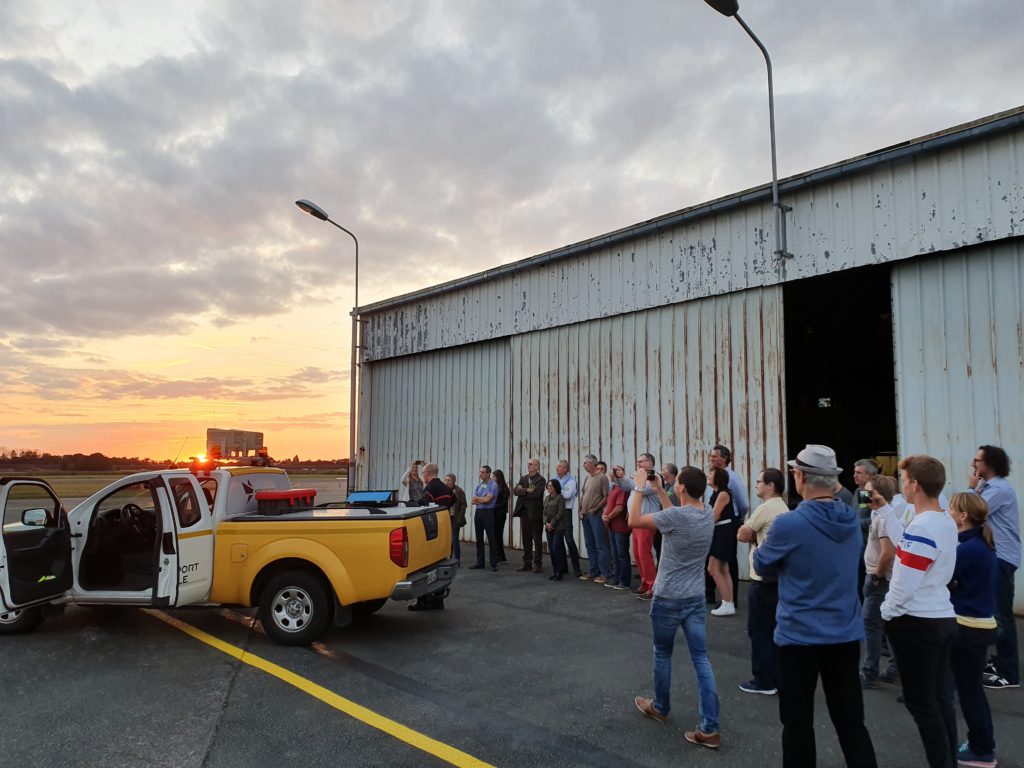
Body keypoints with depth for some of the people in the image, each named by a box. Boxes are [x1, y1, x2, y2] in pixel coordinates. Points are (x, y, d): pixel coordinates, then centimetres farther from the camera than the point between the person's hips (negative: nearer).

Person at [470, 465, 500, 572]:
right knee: (479, 538, 10)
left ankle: (494, 563, -1)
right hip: (478, 512, 7)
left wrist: (478, 498, 0)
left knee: (491, 538, -5)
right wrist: (483, 499, -11)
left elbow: (488, 499, -16)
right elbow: (474, 500, 6)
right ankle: (480, 562, 17)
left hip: (488, 512, -7)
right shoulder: (479, 485, 13)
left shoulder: (493, 485, -7)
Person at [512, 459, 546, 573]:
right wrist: (526, 490, -15)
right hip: (524, 512, 6)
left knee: (537, 540, 0)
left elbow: (536, 494, -22)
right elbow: (515, 491, 0)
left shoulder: (541, 480, -7)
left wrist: (522, 491, -9)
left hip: (535, 513, -6)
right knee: (526, 539, 11)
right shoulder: (523, 478, 13)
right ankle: (527, 563, 19)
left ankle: (538, 564, 5)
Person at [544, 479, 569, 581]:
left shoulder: (560, 498, -7)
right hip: (549, 527, 7)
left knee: (556, 549, -9)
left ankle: (560, 572, -3)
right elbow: (545, 512, 13)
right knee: (551, 549, 6)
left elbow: (560, 513, -11)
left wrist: (552, 524, -11)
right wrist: (546, 523, -2)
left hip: (558, 527, -7)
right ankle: (554, 571, 13)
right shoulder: (547, 498, 14)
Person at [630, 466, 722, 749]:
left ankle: (660, 708, 34)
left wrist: (639, 488, -4)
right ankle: (709, 729, 4)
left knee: (662, 655, 15)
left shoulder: (676, 516, -23)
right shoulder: (707, 512, -1)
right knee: (701, 660, 5)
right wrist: (658, 490, 17)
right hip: (696, 598, 6)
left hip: (668, 598, -5)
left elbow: (634, 521, -13)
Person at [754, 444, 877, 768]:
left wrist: (767, 544, 16)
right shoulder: (852, 520, 0)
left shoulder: (789, 524, -19)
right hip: (846, 634, 5)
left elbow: (763, 566, -3)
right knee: (851, 722, 14)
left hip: (799, 636, -5)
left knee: (798, 723, 9)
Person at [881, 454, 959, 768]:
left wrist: (887, 611, -6)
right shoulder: (948, 523, 6)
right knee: (941, 697, 16)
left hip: (917, 622, -9)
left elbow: (904, 583, -22)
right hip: (943, 617, 9)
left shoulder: (920, 527, -22)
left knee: (921, 702, 3)